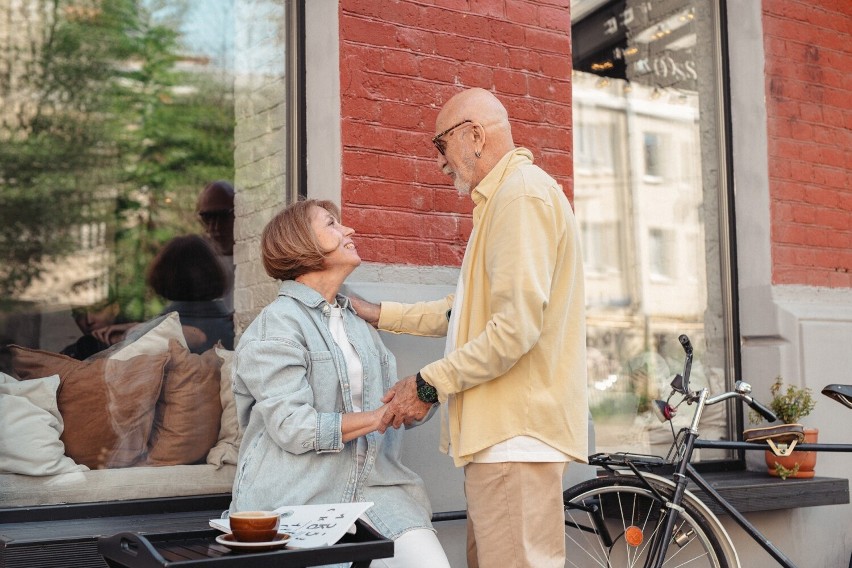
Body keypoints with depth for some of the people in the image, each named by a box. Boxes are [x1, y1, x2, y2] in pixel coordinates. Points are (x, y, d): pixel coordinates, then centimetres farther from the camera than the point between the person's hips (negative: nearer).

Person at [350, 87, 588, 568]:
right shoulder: (504, 197, 23)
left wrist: (429, 384, -14)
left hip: (517, 435, -11)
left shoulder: (522, 193, -12)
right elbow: (466, 311, 25)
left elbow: (515, 327, -21)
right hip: (503, 433, 11)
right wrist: (379, 314, 22)